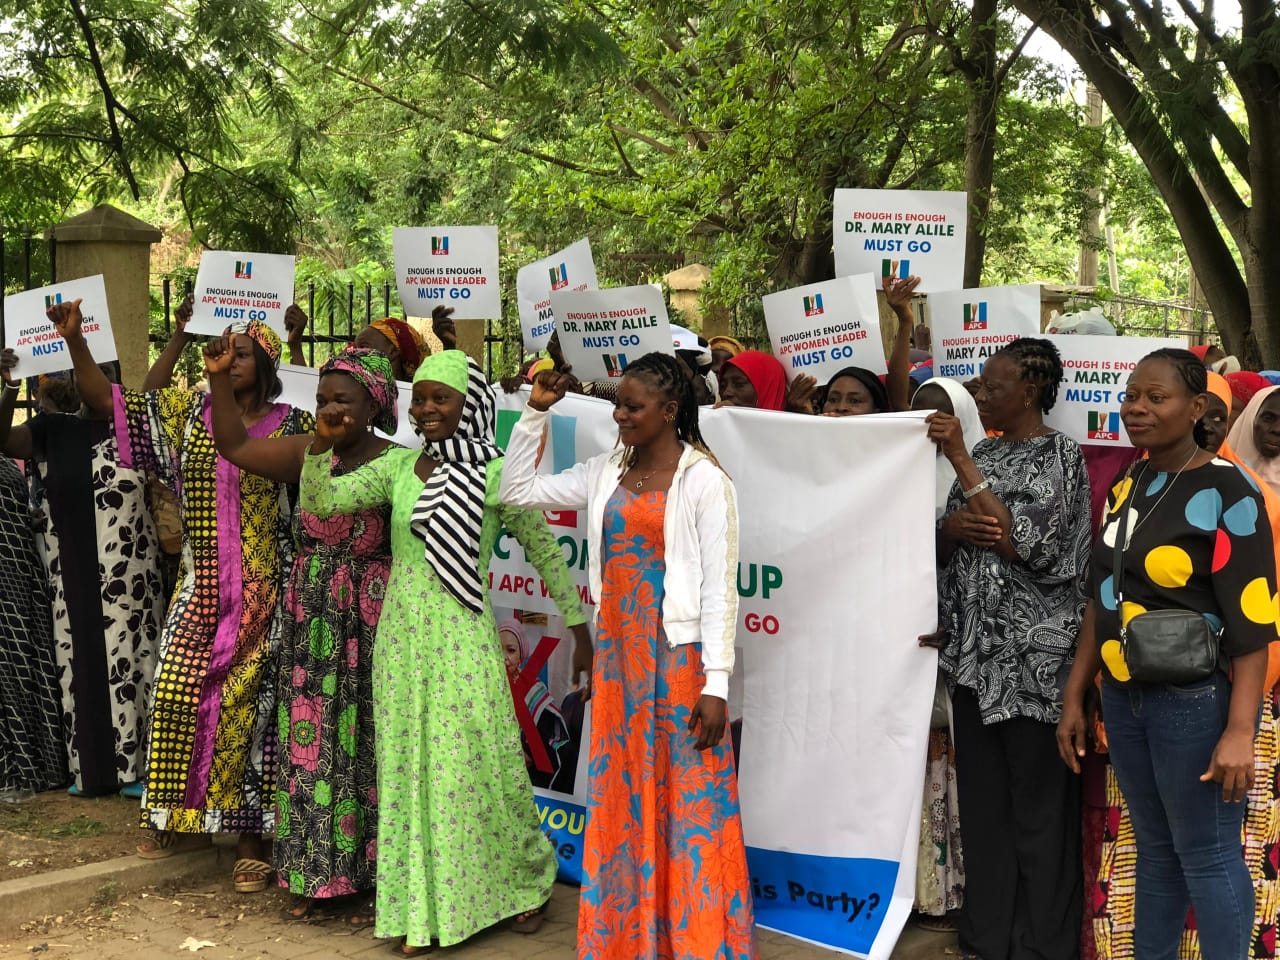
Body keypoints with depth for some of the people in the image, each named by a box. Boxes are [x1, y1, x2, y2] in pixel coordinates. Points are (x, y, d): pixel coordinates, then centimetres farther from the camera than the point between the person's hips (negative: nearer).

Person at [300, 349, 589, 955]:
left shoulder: (497, 474, -7)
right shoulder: (397, 466, 4)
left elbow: (545, 550, 0)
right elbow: (319, 502, 1)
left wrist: (578, 627, 4)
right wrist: (322, 445, -16)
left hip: (462, 639, -4)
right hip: (400, 637, 4)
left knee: (476, 765, 3)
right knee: (407, 768, 8)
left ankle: (528, 880, 28)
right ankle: (422, 909, 21)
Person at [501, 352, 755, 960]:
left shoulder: (704, 481, -7)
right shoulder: (606, 474, 10)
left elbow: (720, 588, -10)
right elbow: (517, 490, 14)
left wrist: (716, 683, -14)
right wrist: (535, 413, 6)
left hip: (679, 657, -6)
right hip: (618, 655, 6)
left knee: (688, 802, -3)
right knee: (621, 800, 10)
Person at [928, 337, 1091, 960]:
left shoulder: (1058, 456, -7)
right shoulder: (983, 454, 13)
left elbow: (1025, 543, -19)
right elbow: (943, 543, 15)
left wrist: (960, 459, -18)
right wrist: (952, 528, -10)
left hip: (1032, 655, -7)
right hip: (974, 648, 7)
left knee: (1038, 803, 1)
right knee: (981, 795, 11)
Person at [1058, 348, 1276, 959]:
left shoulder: (1226, 492, -14)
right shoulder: (1126, 487, 8)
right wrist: (1075, 696, 13)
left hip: (1197, 700, -7)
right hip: (1125, 696, 7)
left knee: (1207, 857, 2)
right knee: (1154, 848, 17)